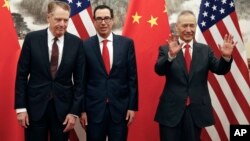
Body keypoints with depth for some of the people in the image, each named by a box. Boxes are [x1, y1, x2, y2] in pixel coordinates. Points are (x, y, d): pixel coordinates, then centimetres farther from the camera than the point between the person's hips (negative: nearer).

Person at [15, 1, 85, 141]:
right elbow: (21, 75, -1)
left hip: (63, 107, 1)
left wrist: (75, 111, -3)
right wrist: (21, 107, -4)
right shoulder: (32, 38, -4)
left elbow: (79, 79, 0)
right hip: (35, 105, 0)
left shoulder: (76, 43, -3)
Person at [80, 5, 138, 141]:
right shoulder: (86, 45, -2)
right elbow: (82, 80, 0)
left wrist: (132, 106, -1)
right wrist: (82, 109, -1)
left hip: (120, 107, 1)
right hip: (94, 108, 0)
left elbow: (132, 77, 2)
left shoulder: (127, 43, 1)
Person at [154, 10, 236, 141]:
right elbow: (159, 70, -16)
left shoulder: (205, 50, 6)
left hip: (196, 110, 3)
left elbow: (220, 70, -2)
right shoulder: (166, 49, -1)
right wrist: (171, 55, -35)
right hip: (171, 110, -2)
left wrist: (226, 56, -23)